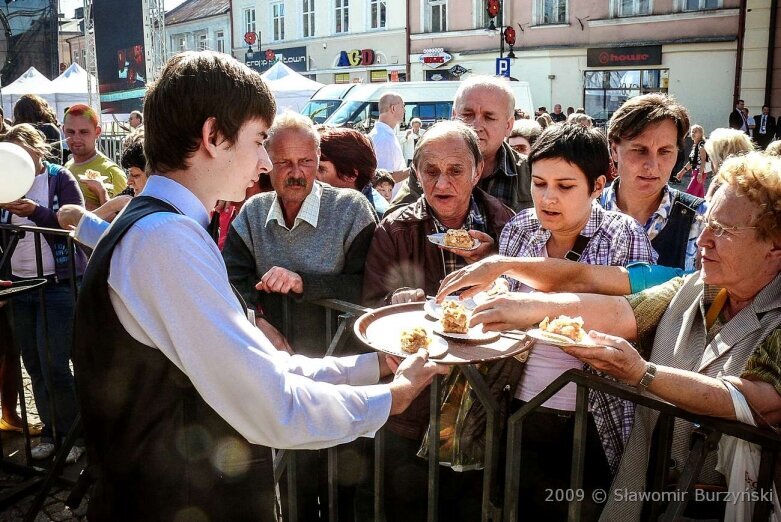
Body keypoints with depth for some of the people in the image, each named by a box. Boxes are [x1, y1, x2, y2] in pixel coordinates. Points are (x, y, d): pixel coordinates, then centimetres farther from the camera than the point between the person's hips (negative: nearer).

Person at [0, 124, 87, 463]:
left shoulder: (60, 178, -3)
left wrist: (36, 213, -24)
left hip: (57, 284, -5)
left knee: (53, 366, -5)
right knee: (34, 365, 9)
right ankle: (52, 432, 24)